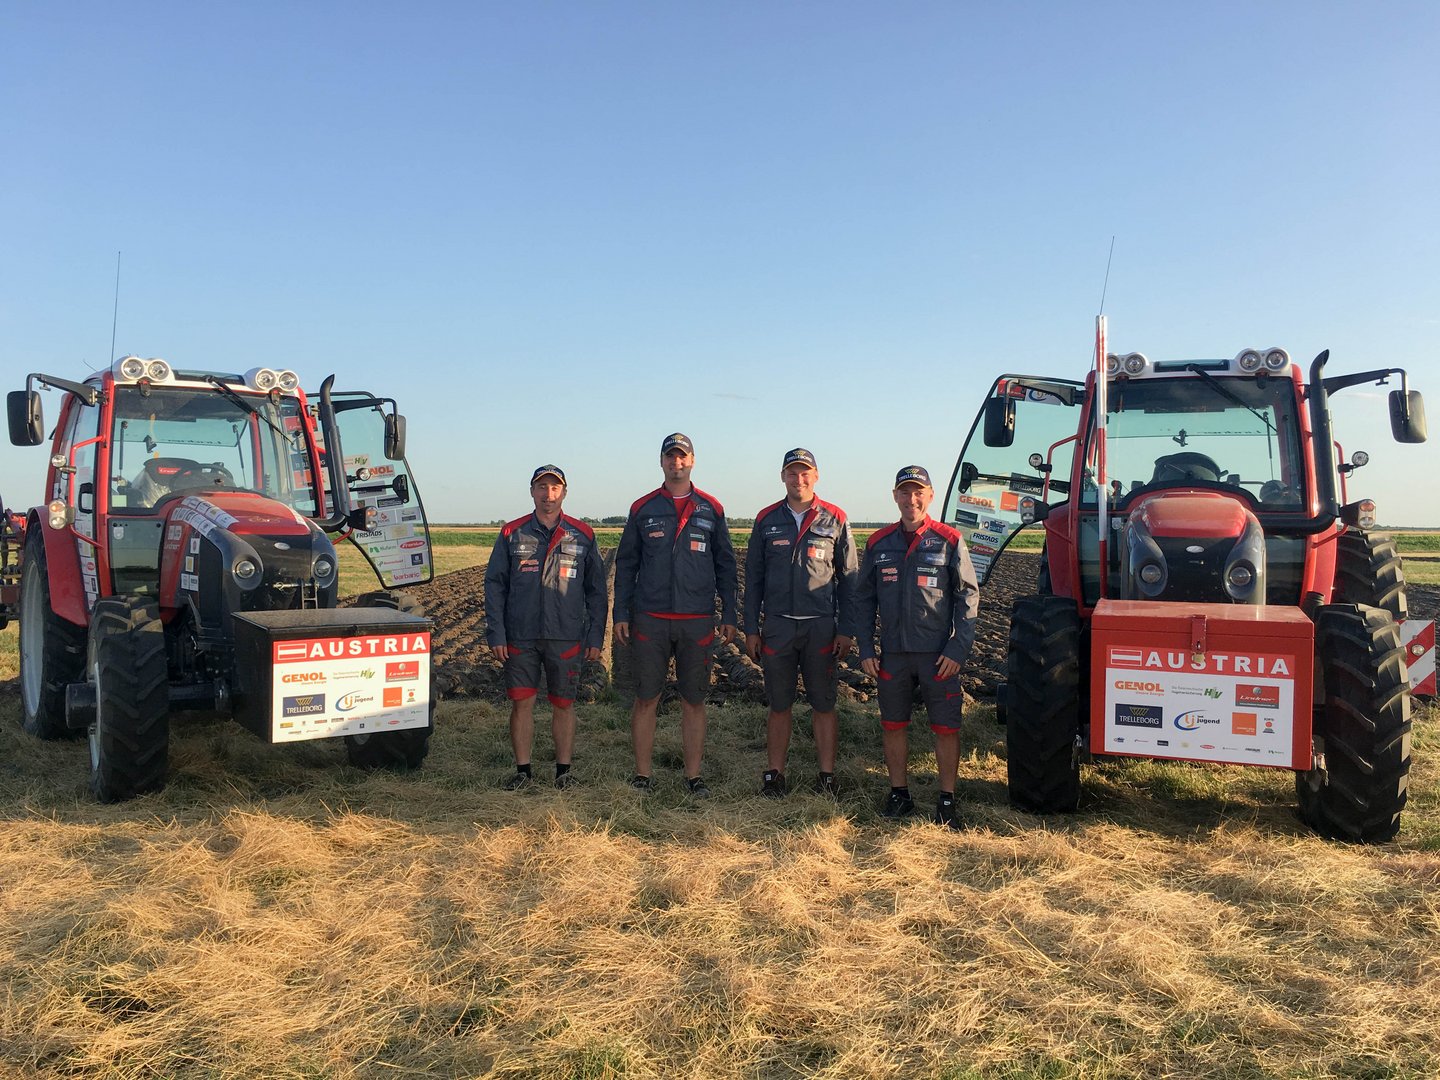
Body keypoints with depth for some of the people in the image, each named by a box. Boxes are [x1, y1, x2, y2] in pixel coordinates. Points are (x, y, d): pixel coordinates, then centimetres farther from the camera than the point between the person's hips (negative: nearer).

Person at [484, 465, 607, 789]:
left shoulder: (583, 537, 5)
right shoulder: (512, 534, 5)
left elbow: (596, 591, 8)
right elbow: (494, 585, 5)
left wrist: (596, 637, 2)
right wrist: (495, 634, -2)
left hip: (566, 637, 0)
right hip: (520, 637, 0)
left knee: (564, 704, 6)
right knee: (521, 703, 3)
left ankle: (564, 769, 18)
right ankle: (522, 770, 15)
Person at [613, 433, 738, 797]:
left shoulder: (711, 510, 7)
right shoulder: (642, 509, 6)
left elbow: (725, 565, 10)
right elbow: (626, 564, 9)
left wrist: (729, 615, 4)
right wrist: (621, 613, 2)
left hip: (698, 621, 0)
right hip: (650, 620, 0)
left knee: (694, 701, 6)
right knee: (646, 699, 3)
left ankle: (693, 777, 14)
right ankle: (642, 776, 13)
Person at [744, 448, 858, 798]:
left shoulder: (835, 520, 3)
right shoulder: (767, 520, 7)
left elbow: (848, 579, 4)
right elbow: (753, 578, 9)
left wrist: (846, 631, -2)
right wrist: (750, 629, 4)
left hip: (821, 626, -1)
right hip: (777, 625, 1)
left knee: (824, 704, 5)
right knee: (779, 704, 8)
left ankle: (827, 776, 14)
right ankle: (774, 774, 17)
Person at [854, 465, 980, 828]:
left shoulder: (949, 541, -3)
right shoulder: (879, 543, 5)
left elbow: (968, 596, -2)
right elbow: (864, 598, 9)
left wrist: (958, 649, -9)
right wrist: (866, 650, 3)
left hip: (938, 654, -3)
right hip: (892, 652, 3)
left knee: (946, 728, 2)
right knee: (892, 726, 10)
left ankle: (947, 801, 15)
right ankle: (899, 794, 24)